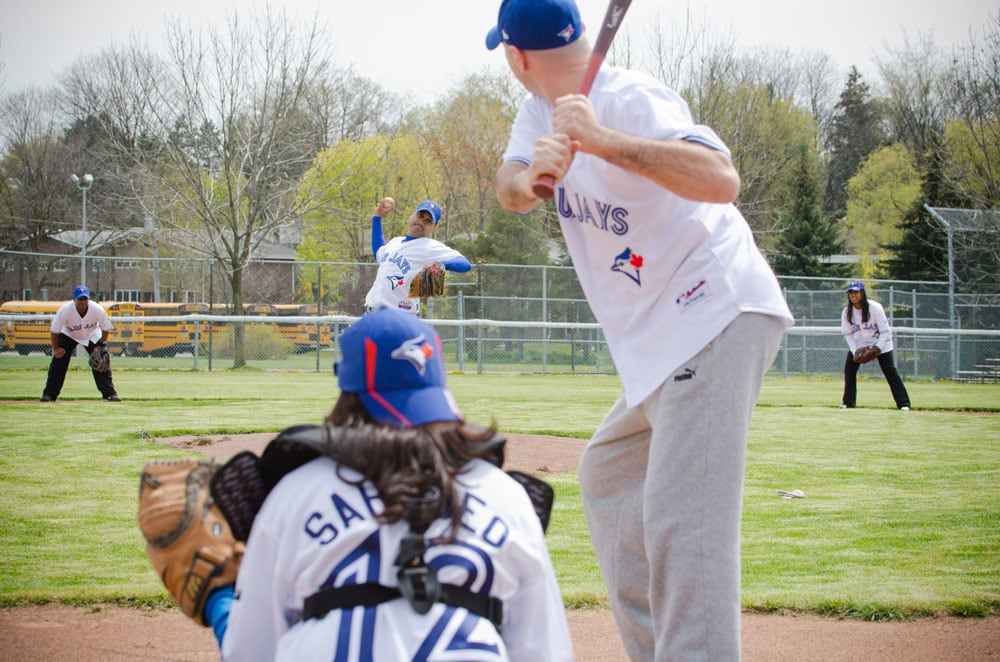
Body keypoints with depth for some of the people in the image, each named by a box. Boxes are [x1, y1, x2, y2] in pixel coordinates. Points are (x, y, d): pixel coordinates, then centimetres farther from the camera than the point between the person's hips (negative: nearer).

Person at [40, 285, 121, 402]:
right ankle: (49, 394, -3)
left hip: (92, 336, 1)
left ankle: (110, 393, -1)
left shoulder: (97, 310, -31)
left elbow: (106, 329, -15)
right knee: (58, 362, -11)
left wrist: (101, 347, -18)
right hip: (68, 335, -1)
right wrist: (55, 348, -19)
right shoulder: (65, 310, -34)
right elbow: (54, 330, -20)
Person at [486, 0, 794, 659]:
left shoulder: (629, 98, -17)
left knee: (680, 517, -20)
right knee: (608, 475, 22)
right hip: (659, 344, 11)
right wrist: (532, 175, -27)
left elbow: (722, 181, -32)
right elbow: (509, 189, -4)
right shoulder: (542, 110, 11)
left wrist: (600, 140, -37)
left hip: (718, 314, -11)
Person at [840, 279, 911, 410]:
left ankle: (903, 403, -9)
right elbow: (848, 333, -4)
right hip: (859, 344, 4)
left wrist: (877, 348, -29)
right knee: (849, 368, -8)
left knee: (890, 371, -10)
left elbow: (884, 331, -19)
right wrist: (855, 351, -15)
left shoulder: (874, 308, -24)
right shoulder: (847, 312, -12)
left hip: (880, 343, -4)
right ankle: (849, 402, 3)